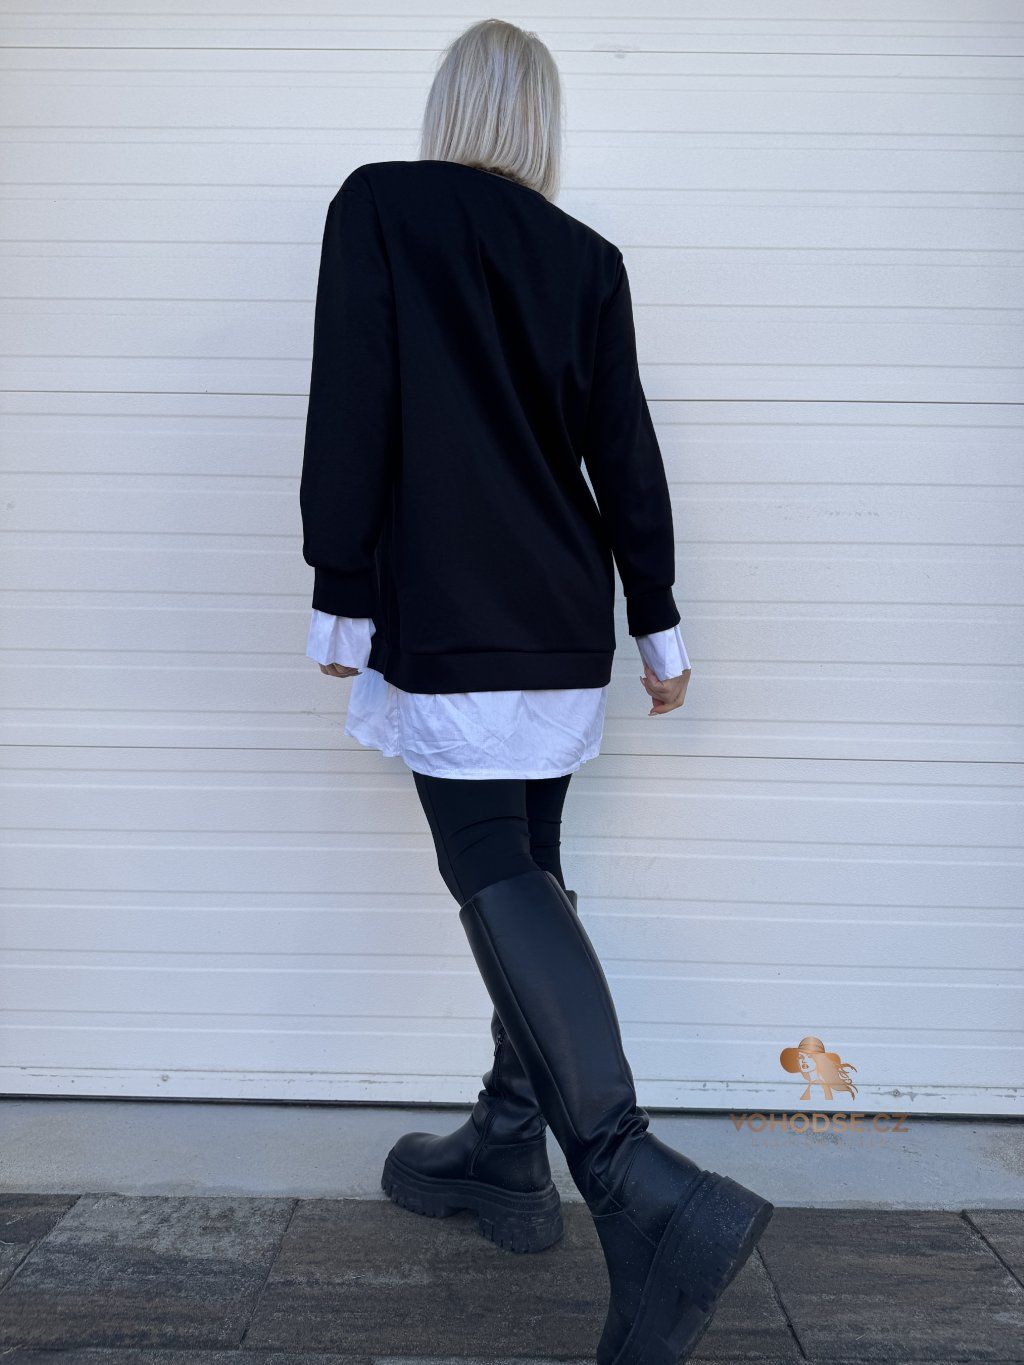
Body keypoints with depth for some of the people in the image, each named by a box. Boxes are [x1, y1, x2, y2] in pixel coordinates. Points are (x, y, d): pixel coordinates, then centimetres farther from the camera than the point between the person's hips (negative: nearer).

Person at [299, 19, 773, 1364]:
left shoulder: (377, 207, 1)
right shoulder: (586, 258, 9)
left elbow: (350, 415, -8)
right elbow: (626, 453, 7)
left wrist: (341, 599, -4)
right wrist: (659, 624, 12)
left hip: (444, 620, -5)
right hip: (561, 623, 5)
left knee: (496, 880, -7)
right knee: (528, 874, 11)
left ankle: (644, 1190, -18)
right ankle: (510, 1152, 23)